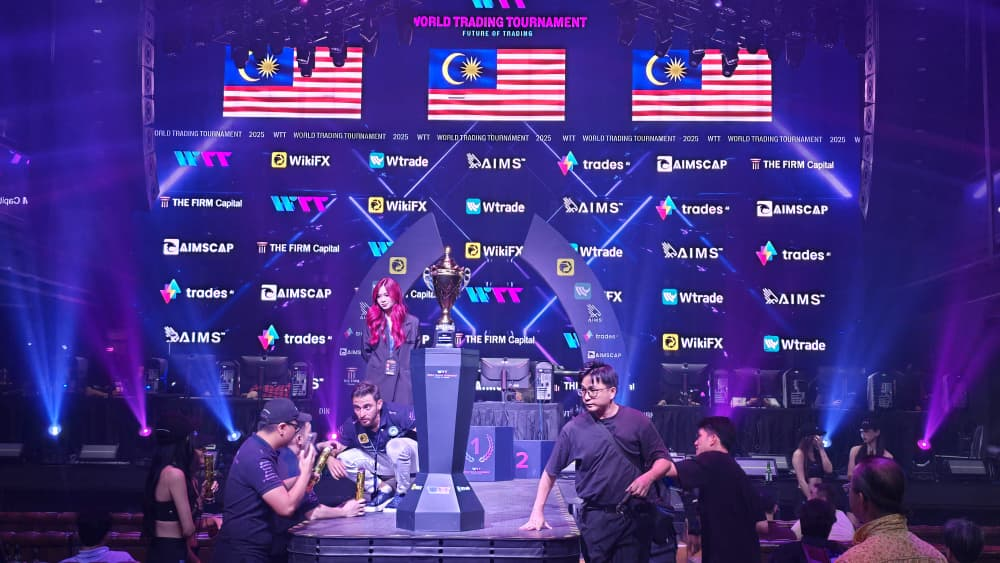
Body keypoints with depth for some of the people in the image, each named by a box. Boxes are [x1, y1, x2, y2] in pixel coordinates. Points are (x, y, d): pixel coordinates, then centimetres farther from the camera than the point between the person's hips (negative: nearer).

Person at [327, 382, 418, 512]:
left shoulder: (398, 413, -28)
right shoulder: (352, 425, -13)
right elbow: (333, 449, -5)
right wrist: (330, 459, -27)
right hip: (385, 466, 5)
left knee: (396, 444, -36)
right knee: (344, 459, -11)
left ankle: (402, 494, -11)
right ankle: (384, 489, 2)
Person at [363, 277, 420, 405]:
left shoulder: (412, 322, 5)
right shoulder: (372, 320, 10)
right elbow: (366, 351, 15)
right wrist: (378, 364, 6)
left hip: (402, 380, -1)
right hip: (377, 380, 1)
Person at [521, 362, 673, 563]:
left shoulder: (637, 421, -2)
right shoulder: (574, 428, -2)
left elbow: (663, 460, 3)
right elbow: (551, 472, 5)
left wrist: (648, 477, -18)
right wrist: (537, 511, 2)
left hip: (636, 515, 0)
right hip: (596, 517, 0)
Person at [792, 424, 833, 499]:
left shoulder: (818, 452, 11)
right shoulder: (799, 454, -6)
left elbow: (829, 470, -2)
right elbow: (801, 480, -13)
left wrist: (821, 449, -2)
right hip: (805, 495, -5)